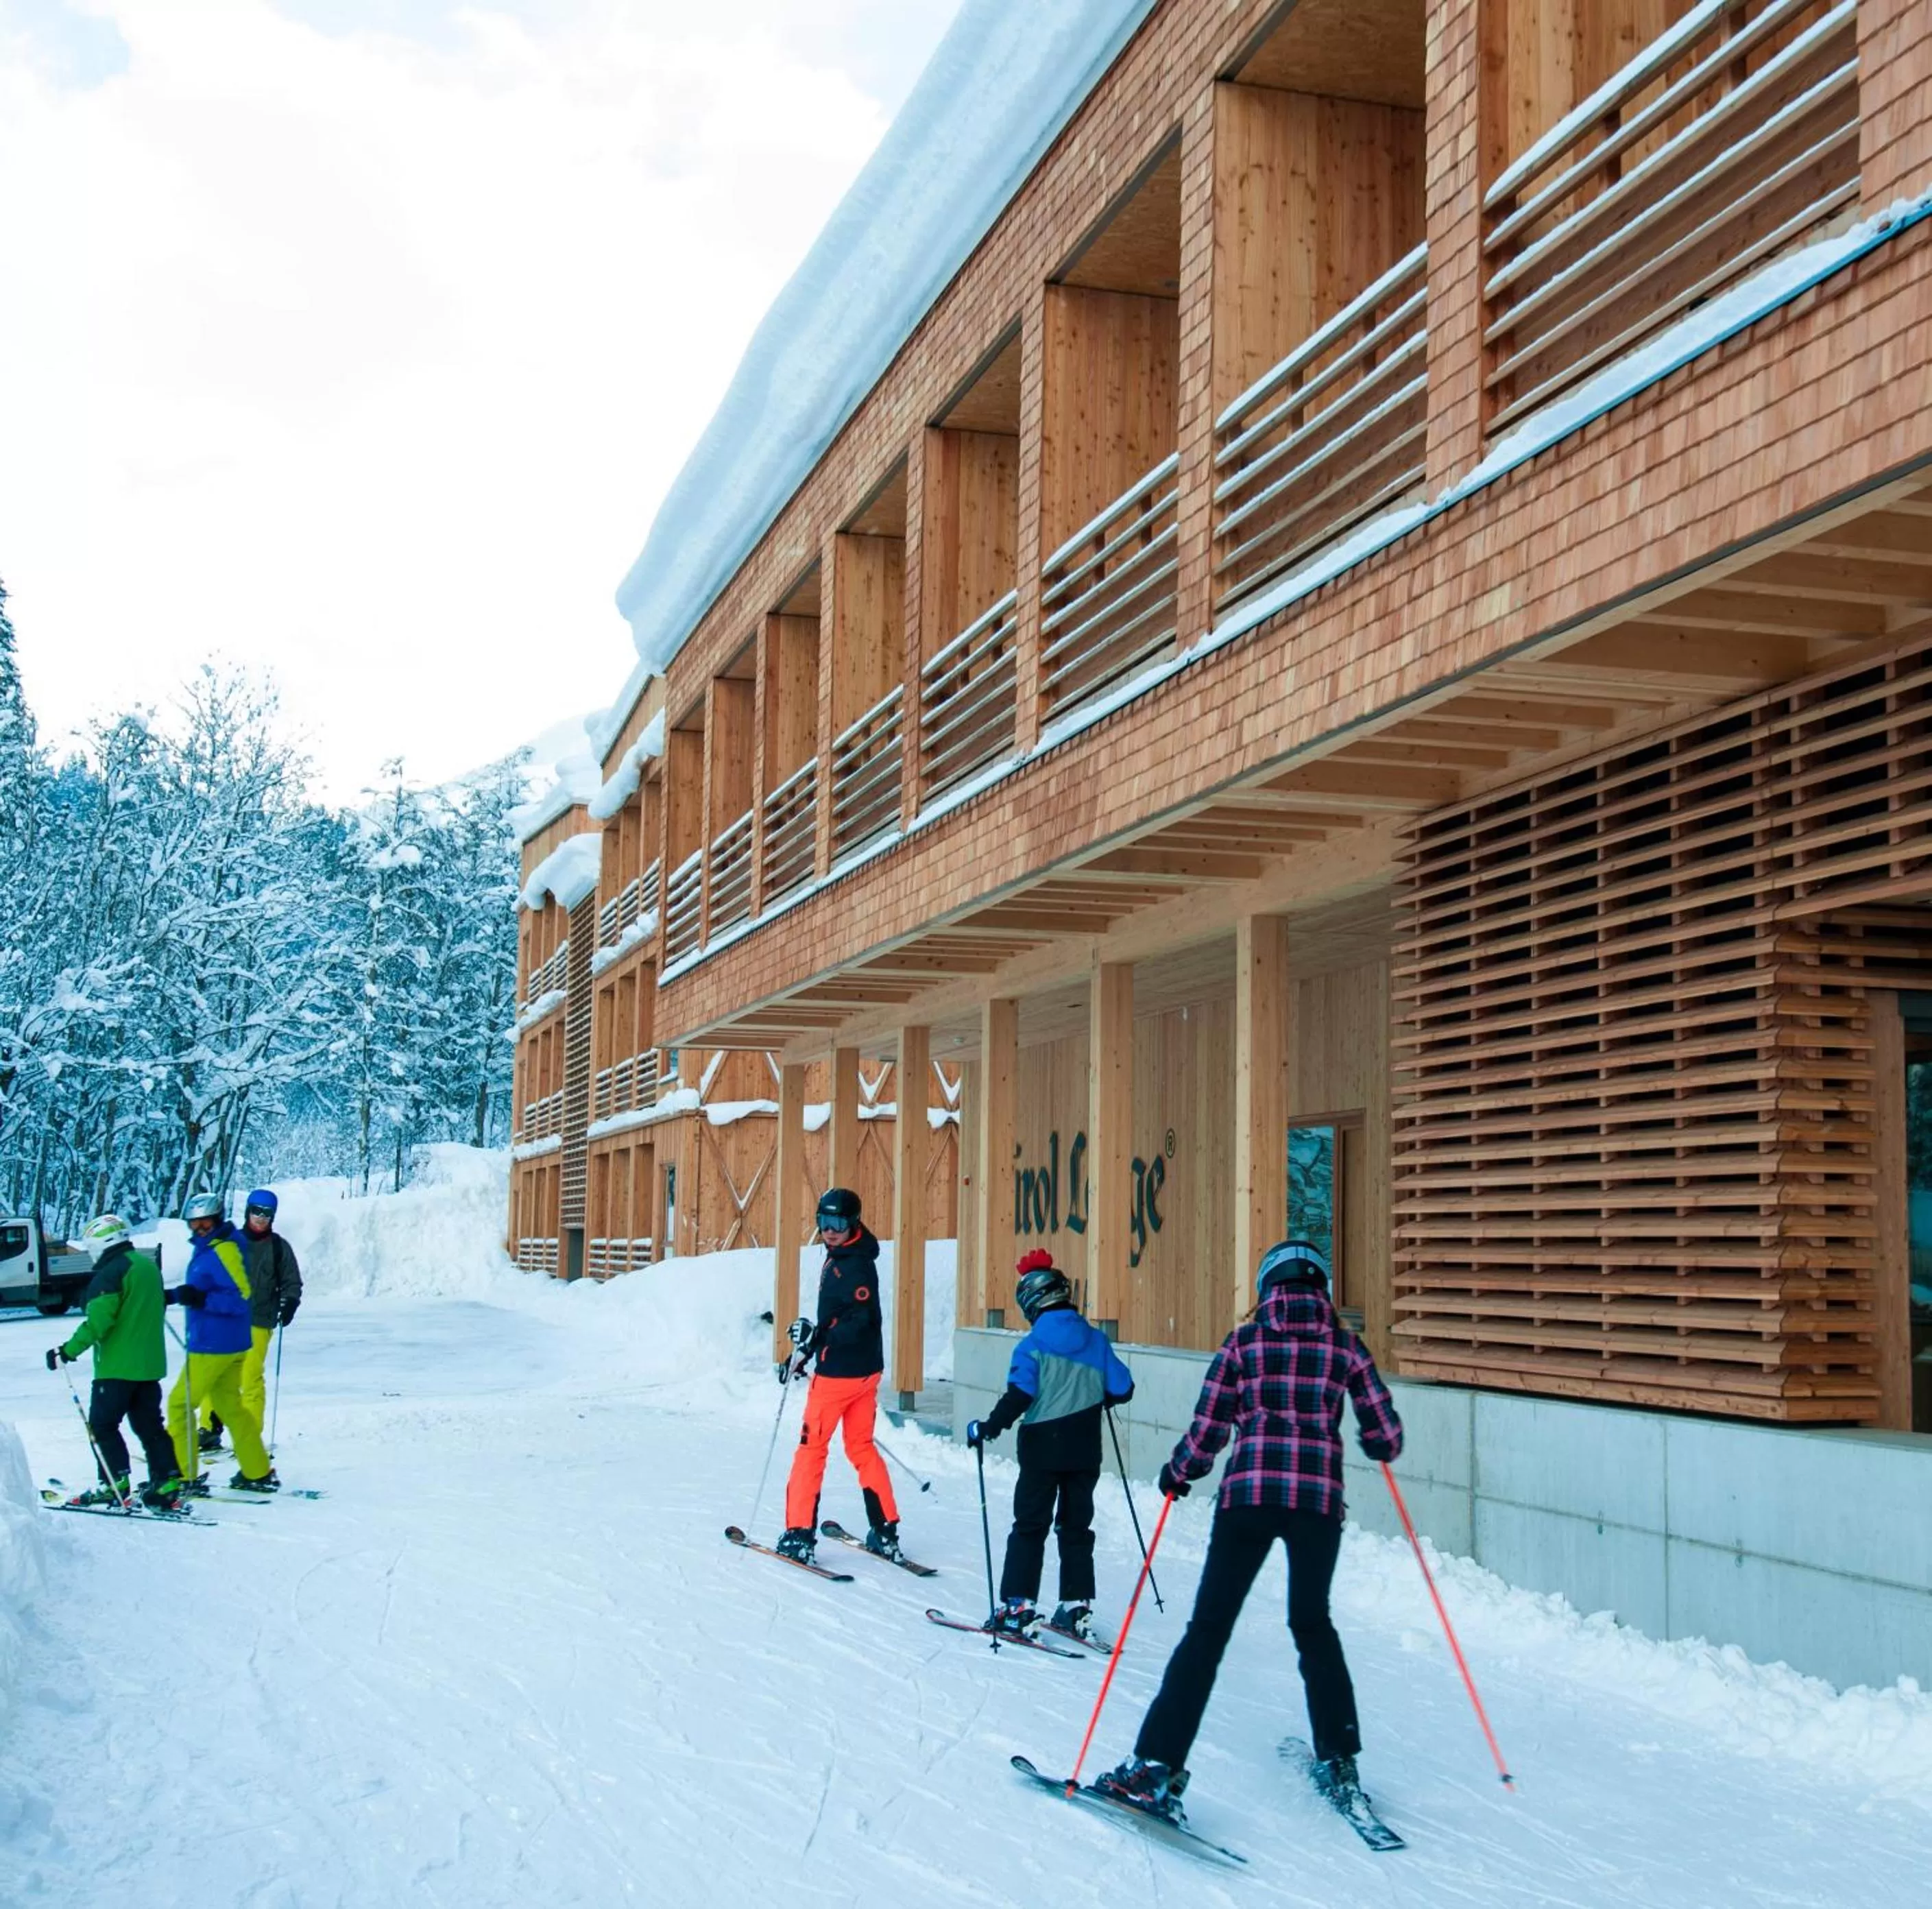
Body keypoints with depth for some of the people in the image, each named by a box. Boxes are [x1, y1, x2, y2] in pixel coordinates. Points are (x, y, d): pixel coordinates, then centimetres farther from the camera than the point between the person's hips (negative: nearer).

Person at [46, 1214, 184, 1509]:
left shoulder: (111, 1273, -15)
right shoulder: (148, 1266, 13)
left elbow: (97, 1322, -22)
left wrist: (68, 1351, -19)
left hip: (117, 1365, -8)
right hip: (150, 1363, 8)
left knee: (102, 1424, 2)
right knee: (149, 1425, 11)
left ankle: (115, 1483, -2)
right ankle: (167, 1482, 6)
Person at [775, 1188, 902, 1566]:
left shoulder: (852, 1265, -19)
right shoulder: (838, 1257, 11)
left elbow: (862, 1320, -27)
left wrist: (816, 1337, -30)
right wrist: (809, 1349, 22)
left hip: (840, 1371, -10)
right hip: (865, 1369, 10)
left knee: (811, 1446, 0)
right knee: (861, 1446, 15)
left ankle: (799, 1535, 4)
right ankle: (886, 1532, 17)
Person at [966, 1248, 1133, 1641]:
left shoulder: (1034, 1345, -10)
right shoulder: (1095, 1341, 4)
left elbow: (1019, 1396, -19)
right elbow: (1122, 1388, 6)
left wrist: (987, 1428, -12)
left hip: (1043, 1448, -4)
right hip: (1084, 1450, 4)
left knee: (1030, 1526, 2)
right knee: (1076, 1526, 13)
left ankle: (1017, 1606, -1)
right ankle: (1077, 1606, 12)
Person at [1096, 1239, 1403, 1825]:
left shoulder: (1244, 1341, 5)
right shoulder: (1345, 1346, 8)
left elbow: (1207, 1432, 2)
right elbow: (1385, 1437, 9)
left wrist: (1176, 1475, 20)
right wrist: (1378, 1446, 32)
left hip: (1249, 1493, -2)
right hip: (1320, 1499, 2)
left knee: (1208, 1627, 0)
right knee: (1313, 1624, 22)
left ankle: (1157, 1766, -7)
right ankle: (1338, 1762, 22)